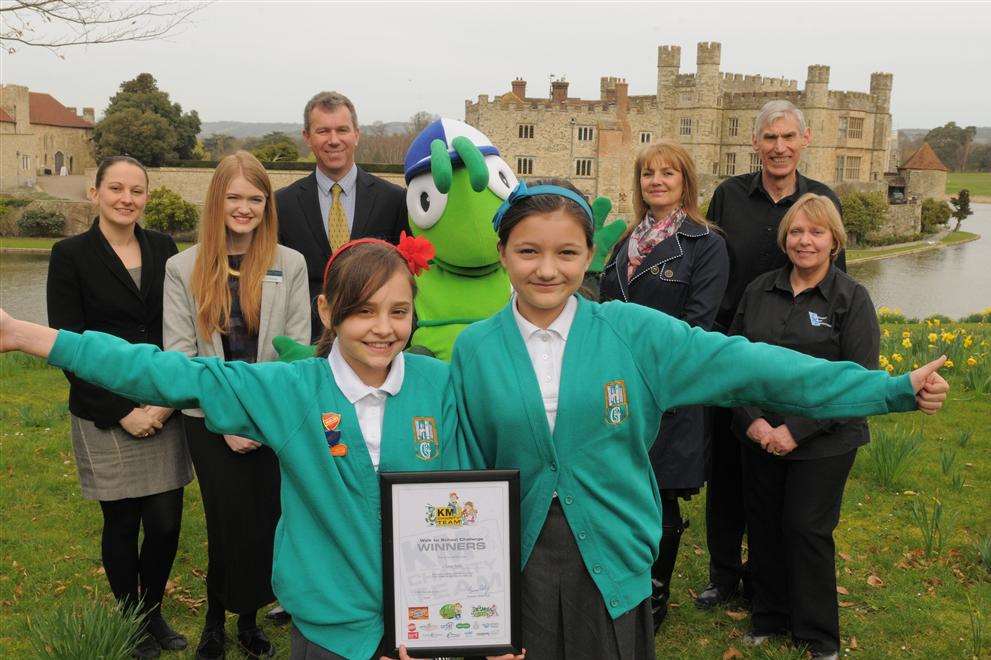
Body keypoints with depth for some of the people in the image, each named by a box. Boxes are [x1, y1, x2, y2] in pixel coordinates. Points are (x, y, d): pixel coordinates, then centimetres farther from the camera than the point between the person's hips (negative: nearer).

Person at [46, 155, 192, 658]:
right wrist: (122, 412, -11)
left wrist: (168, 401, -6)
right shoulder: (70, 255, -3)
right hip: (105, 417, -3)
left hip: (165, 409, 3)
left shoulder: (163, 249, 7)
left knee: (166, 523, 3)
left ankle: (154, 612, 28)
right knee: (122, 525, 6)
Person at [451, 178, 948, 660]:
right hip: (515, 565, 1)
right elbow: (466, 472, 3)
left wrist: (893, 389, -11)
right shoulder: (473, 349, -4)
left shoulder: (633, 332, -8)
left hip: (611, 567, 0)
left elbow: (748, 367, -9)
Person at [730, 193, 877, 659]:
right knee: (763, 526, 10)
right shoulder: (759, 291, 4)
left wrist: (797, 430, -16)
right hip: (760, 439, 3)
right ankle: (769, 618, 31)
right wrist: (751, 419, -8)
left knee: (807, 530, 3)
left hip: (823, 443, -3)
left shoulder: (852, 298, -6)